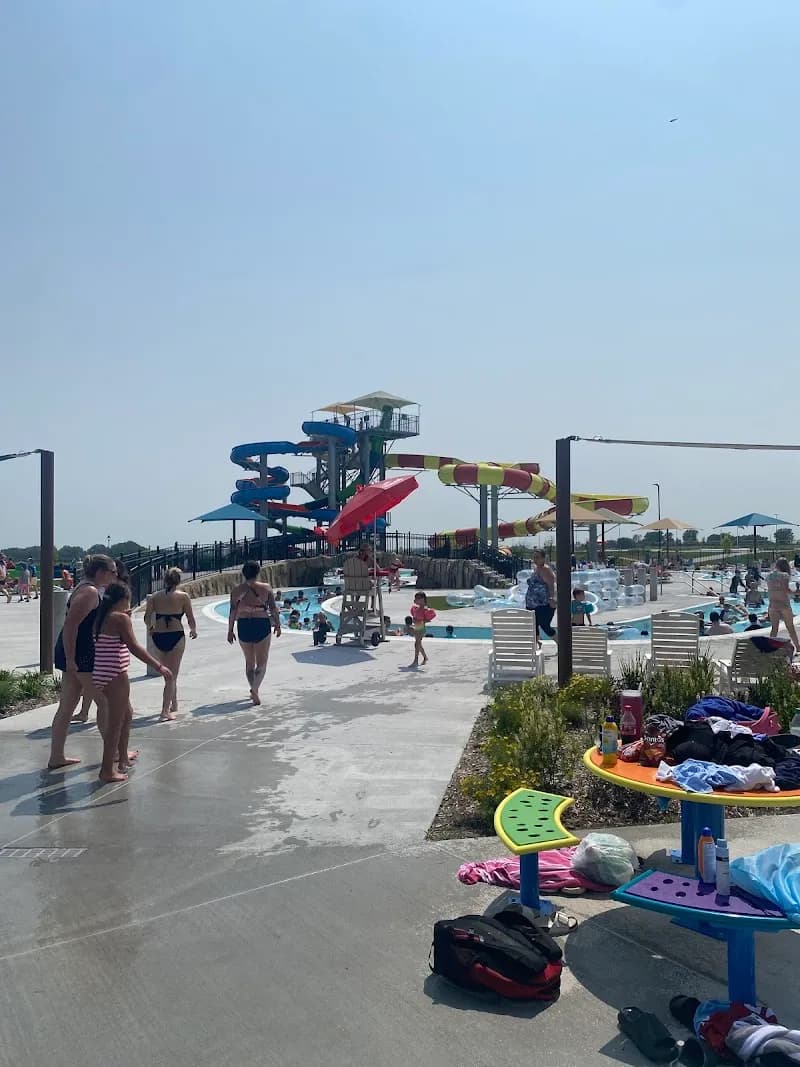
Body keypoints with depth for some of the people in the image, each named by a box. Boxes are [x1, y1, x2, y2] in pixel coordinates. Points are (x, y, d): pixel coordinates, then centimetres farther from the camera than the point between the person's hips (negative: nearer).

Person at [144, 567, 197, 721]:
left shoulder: (154, 597, 3)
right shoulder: (183, 596, -3)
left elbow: (147, 618, -2)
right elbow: (190, 619, -2)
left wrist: (151, 628, 19)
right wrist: (193, 630, 18)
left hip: (158, 637, 3)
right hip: (176, 636, -3)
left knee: (167, 674, 21)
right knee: (172, 675, 2)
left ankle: (174, 705, 34)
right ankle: (165, 711, -6)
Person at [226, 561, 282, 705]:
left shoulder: (236, 590, 0)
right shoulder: (266, 588, -3)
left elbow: (233, 612, -1)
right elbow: (273, 608, -3)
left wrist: (230, 630, 5)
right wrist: (277, 625, 7)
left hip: (243, 625, 2)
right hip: (262, 625, -2)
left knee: (249, 661, 19)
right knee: (261, 662, 5)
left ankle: (253, 690, 23)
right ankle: (255, 688, -17)